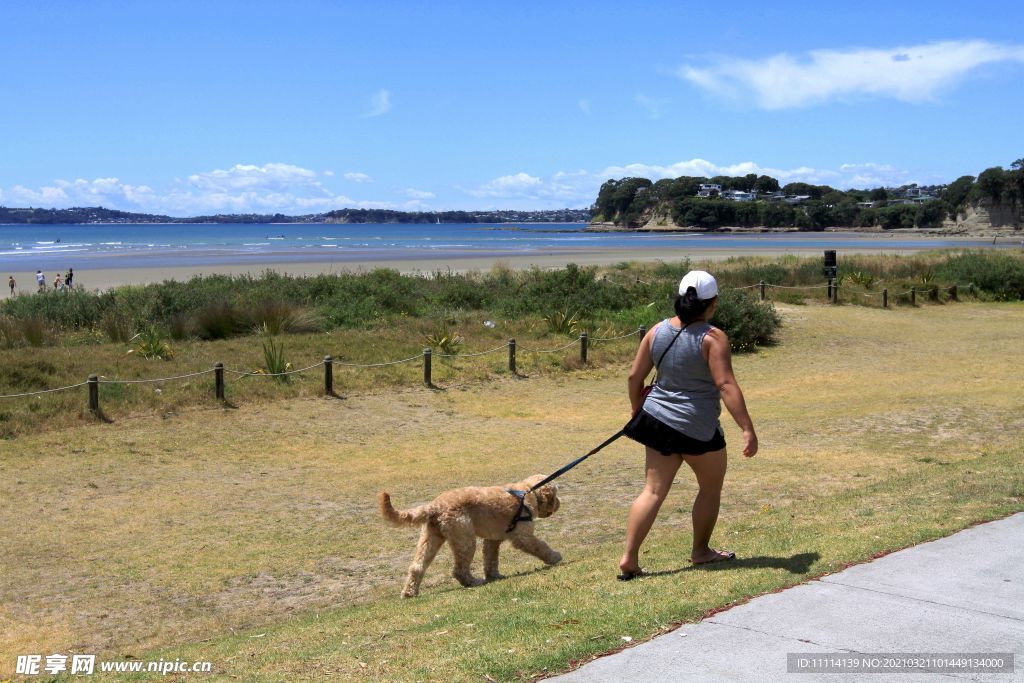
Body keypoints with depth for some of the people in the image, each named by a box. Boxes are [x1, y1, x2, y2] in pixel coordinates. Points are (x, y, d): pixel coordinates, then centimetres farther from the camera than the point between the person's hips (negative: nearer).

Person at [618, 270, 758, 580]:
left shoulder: (658, 331, 1)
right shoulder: (712, 338, -15)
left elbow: (635, 375, 5)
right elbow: (726, 385, -23)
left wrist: (638, 410, 22)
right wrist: (747, 429, -23)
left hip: (658, 420, 5)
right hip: (697, 430, -5)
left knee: (654, 491, 8)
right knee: (711, 488, 18)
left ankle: (629, 558, -1)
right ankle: (701, 551, 31)